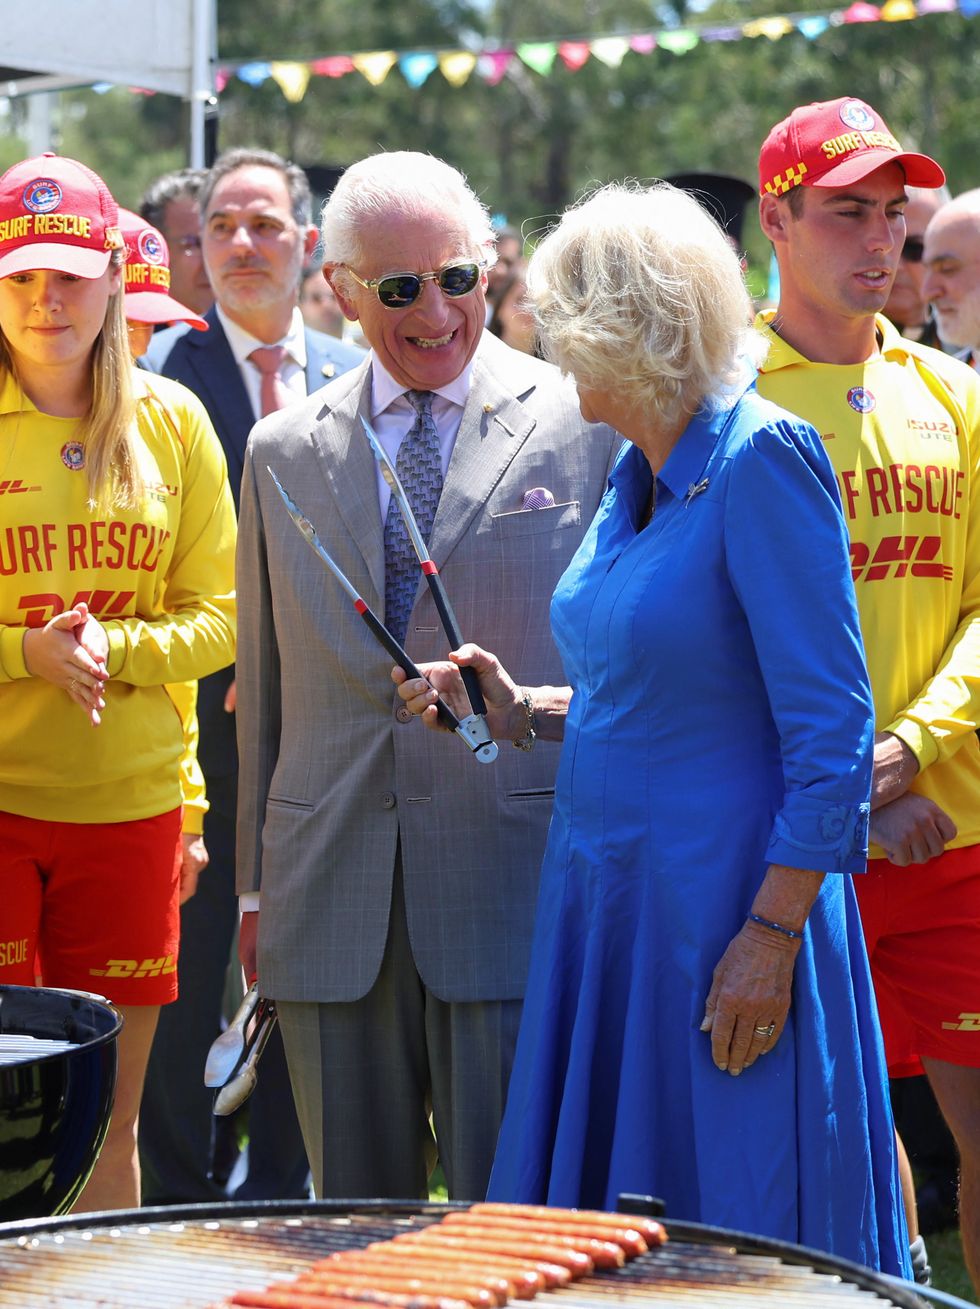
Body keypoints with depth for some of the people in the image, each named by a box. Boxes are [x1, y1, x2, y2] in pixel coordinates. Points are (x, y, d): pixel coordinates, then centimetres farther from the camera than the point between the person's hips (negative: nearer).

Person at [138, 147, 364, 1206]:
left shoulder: (354, 376, 9)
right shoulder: (164, 370, -2)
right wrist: (225, 667, -13)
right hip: (204, 715, -3)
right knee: (186, 969, 1)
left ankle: (278, 1179, 22)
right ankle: (178, 1190, 14)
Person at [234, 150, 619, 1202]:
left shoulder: (590, 426, 1)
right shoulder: (283, 453, 12)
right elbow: (265, 684, 17)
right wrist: (256, 885, 16)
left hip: (520, 884, -3)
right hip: (332, 904, 3)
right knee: (353, 1224, 8)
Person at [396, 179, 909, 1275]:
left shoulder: (761, 462, -16)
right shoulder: (636, 472, 11)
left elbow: (832, 730, -19)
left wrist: (772, 937, -21)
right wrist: (530, 711, 6)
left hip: (720, 916, -9)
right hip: (605, 898, 9)